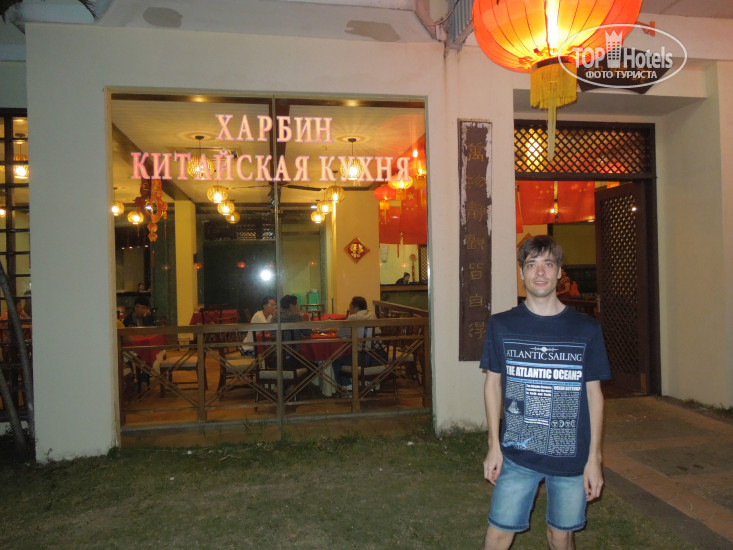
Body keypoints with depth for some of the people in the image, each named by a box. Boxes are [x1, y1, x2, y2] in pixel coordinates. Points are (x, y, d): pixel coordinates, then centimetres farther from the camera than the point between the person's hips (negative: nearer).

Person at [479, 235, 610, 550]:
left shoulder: (586, 329, -2)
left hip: (571, 456, 1)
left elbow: (594, 393, 2)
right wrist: (494, 445, 1)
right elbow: (492, 383, 3)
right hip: (516, 454, 0)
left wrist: (594, 458, 1)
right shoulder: (501, 326, -3)